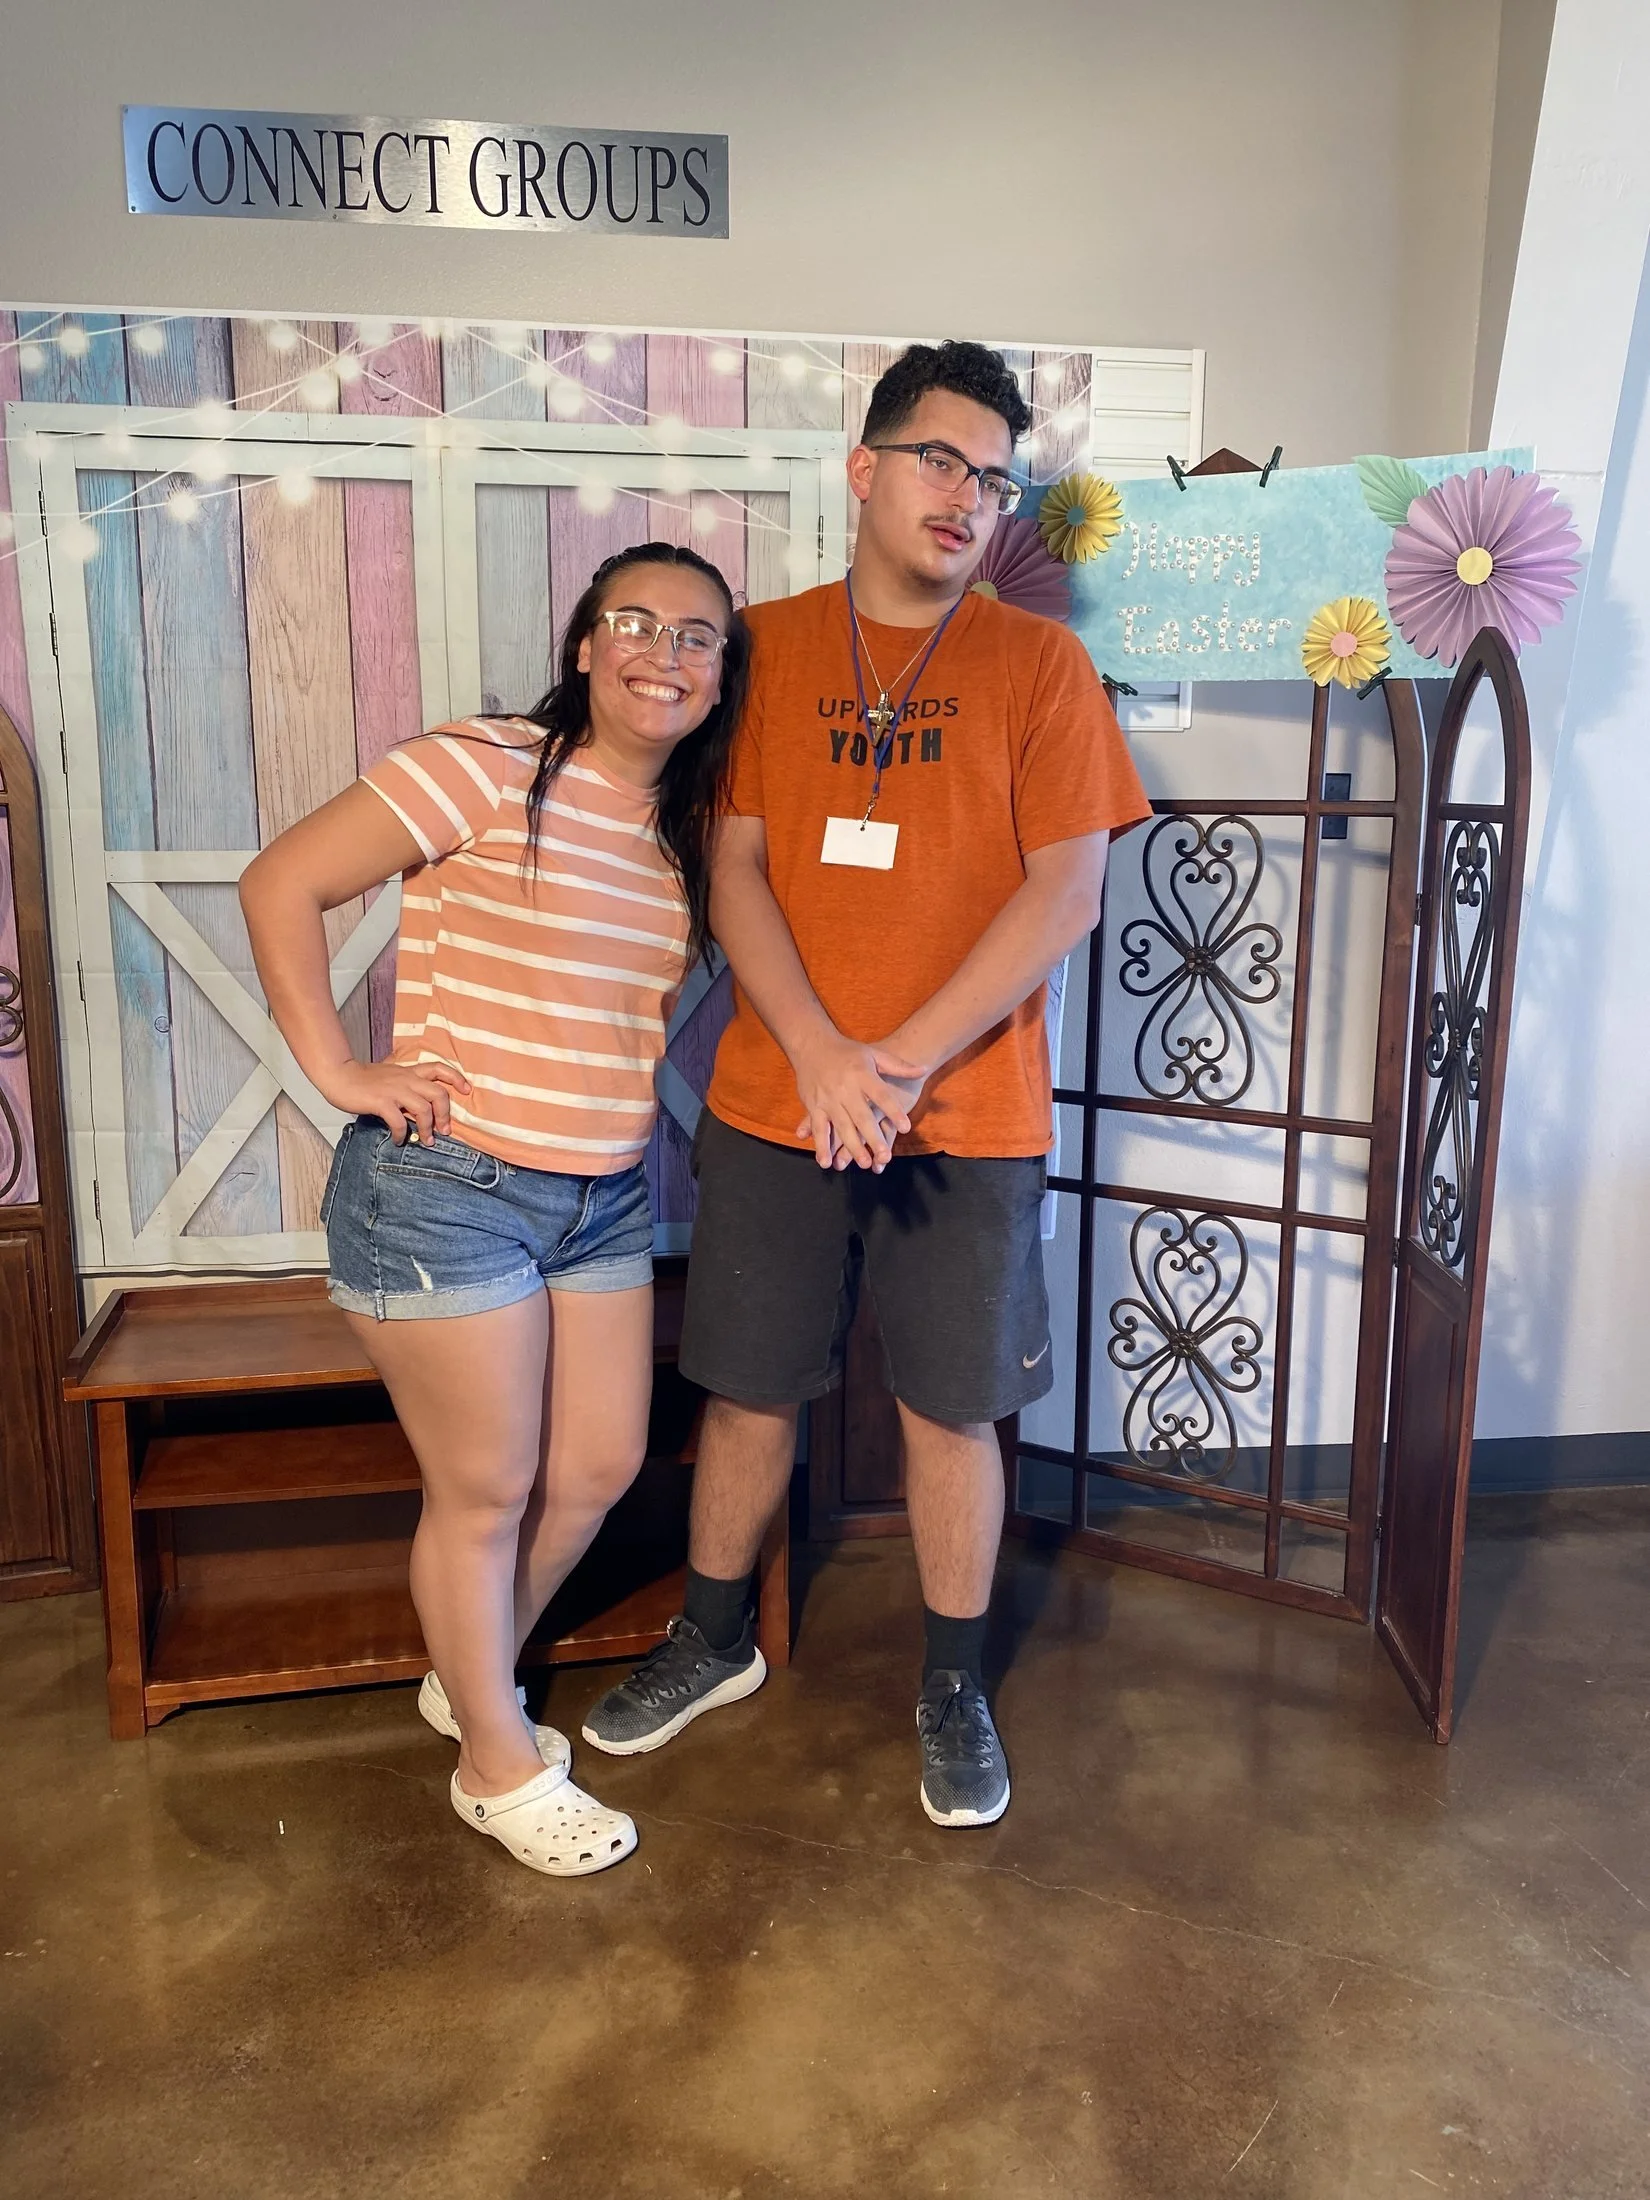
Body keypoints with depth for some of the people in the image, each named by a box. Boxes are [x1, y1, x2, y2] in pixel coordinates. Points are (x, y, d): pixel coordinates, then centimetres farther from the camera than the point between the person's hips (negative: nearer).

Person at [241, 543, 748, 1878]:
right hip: (446, 1186, -7)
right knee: (486, 1493, 6)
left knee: (600, 1467, 15)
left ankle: (471, 1678, 42)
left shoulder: (687, 830, 9)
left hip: (604, 1199, 8)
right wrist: (337, 1070, -15)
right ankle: (502, 1766, 28)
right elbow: (283, 884, -12)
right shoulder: (487, 770, -13)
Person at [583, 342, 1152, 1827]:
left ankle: (954, 1688, 31)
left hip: (970, 1116, -1)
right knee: (749, 1394, 13)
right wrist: (820, 1054, -15)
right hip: (773, 1101, 2)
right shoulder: (767, 646, 6)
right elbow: (735, 870, 0)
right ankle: (716, 1641, 37)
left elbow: (1066, 892, -7)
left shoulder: (1040, 664, 1)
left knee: (952, 1413, 8)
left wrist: (903, 1062, -14)